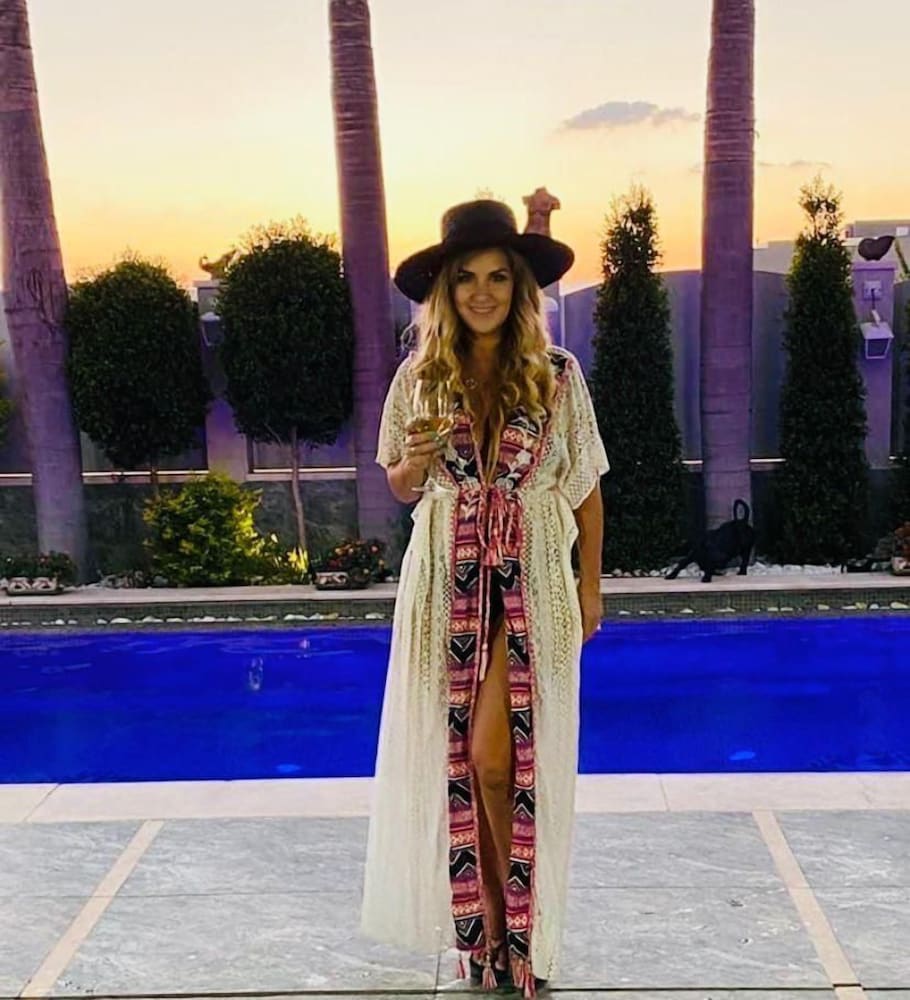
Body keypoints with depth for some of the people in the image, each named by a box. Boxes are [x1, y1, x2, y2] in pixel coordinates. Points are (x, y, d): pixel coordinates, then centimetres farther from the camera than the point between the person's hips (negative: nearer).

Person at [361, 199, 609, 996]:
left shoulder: (557, 374, -2)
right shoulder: (420, 377, 2)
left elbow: (587, 484, 4)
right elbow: (401, 489, 10)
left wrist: (590, 583, 3)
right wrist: (415, 460, -12)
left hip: (532, 581, -2)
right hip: (447, 581, 2)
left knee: (498, 757, -7)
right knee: (453, 757, 5)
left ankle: (511, 924, 14)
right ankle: (486, 921, 24)